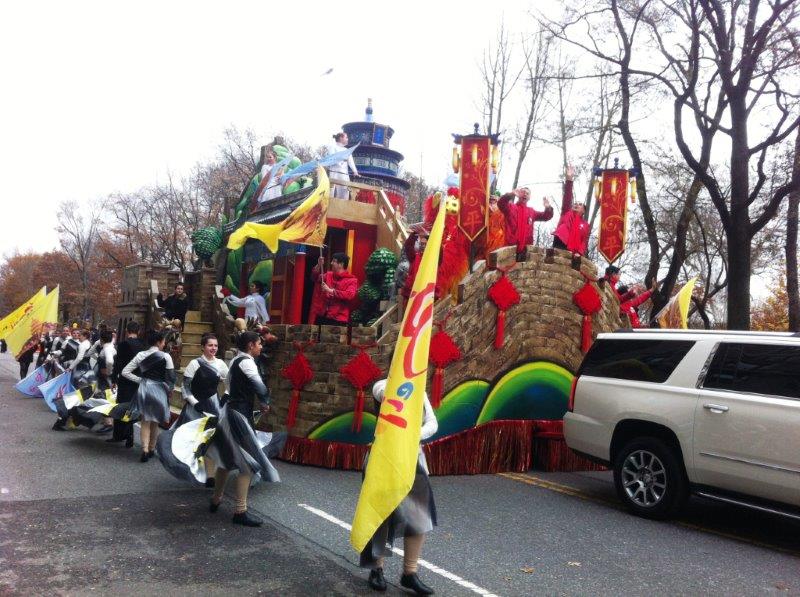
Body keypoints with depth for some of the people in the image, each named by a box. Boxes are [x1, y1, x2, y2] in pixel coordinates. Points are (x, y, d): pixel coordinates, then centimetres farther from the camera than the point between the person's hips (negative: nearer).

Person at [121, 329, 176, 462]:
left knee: (145, 421, 9)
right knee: (154, 422, 14)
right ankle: (151, 449, 25)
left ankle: (145, 450, -2)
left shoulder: (140, 355, 1)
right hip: (159, 389, -2)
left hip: (144, 388, 2)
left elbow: (125, 372, 1)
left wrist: (141, 380, 5)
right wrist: (168, 390, 6)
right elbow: (171, 378, -10)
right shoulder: (165, 356, -11)